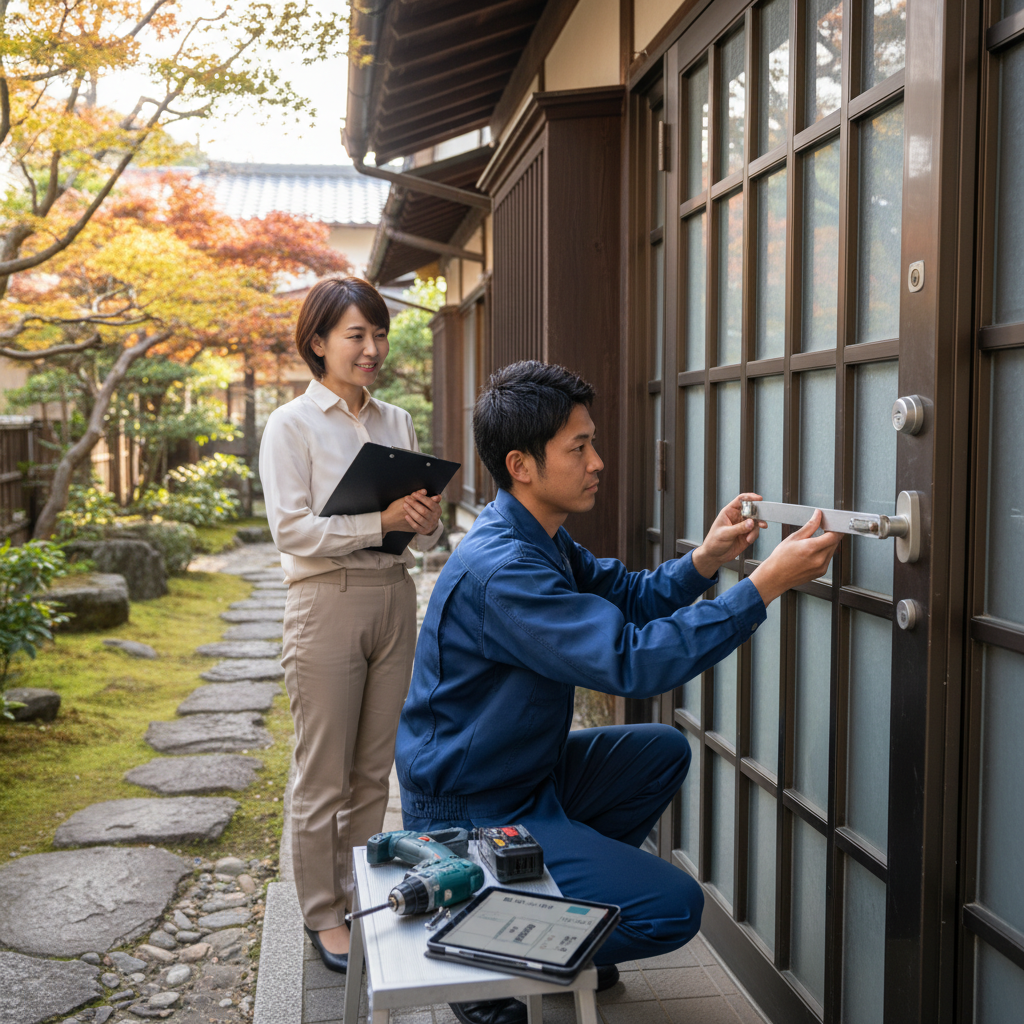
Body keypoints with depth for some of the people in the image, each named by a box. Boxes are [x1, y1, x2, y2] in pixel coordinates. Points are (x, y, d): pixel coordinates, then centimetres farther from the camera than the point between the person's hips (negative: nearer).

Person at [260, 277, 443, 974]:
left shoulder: (398, 422, 11)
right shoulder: (293, 425, -5)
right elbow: (291, 529, -13)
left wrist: (427, 519, -9)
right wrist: (382, 521, -22)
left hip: (394, 597, 5)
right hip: (328, 602, -5)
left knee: (375, 767, 13)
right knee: (325, 776, 4)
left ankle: (361, 897, 29)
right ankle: (323, 914, 21)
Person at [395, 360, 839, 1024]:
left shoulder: (541, 535, 4)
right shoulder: (501, 568, -29)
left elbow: (627, 597, 12)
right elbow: (634, 660, -34)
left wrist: (704, 561, -7)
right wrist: (766, 584, -31)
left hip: (526, 771, 10)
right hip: (474, 815, -10)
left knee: (666, 751, 18)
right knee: (674, 907, -13)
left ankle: (565, 891, 21)